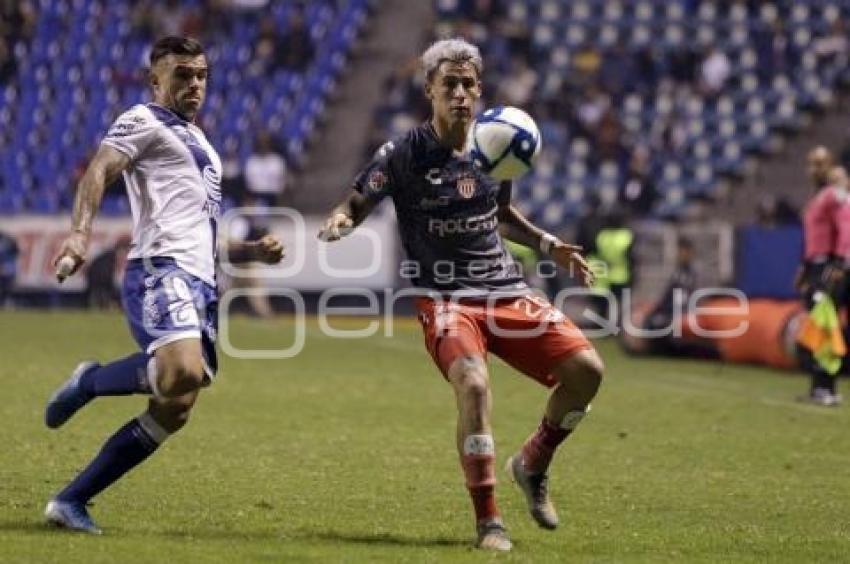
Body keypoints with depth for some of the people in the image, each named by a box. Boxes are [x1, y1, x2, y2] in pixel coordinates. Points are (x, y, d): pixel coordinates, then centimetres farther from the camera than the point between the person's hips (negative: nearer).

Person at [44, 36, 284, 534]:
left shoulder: (199, 143, 31)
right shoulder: (143, 122, 4)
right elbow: (98, 173, -13)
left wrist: (254, 250, 22)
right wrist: (80, 232, -31)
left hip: (202, 284, 9)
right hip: (162, 269, -9)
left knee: (174, 411, 0)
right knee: (185, 372, -35)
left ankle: (71, 501, 6)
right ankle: (90, 381, -7)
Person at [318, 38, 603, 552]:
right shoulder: (404, 154, -7)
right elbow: (357, 204, 0)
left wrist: (549, 245, 14)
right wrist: (339, 222, -23)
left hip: (509, 293, 5)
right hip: (446, 299, -5)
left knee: (586, 369, -11)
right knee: (474, 384, -33)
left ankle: (533, 465, 16)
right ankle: (489, 522, -21)